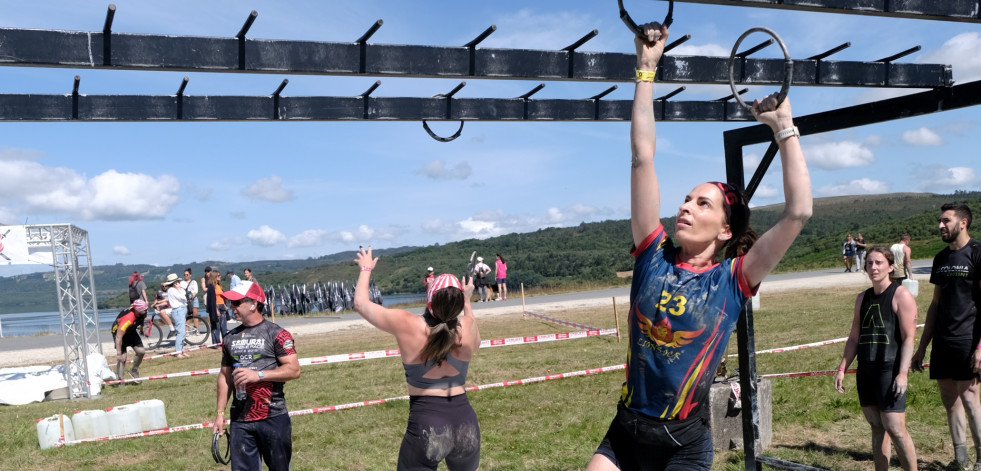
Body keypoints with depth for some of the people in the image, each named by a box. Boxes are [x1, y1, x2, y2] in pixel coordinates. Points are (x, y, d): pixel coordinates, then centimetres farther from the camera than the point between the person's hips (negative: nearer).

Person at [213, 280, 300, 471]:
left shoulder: (276, 334, -8)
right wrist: (220, 413, 12)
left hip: (273, 418, -5)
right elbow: (225, 376, 15)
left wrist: (258, 375, -22)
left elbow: (294, 369, -13)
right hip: (239, 420, 5)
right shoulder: (230, 338, 10)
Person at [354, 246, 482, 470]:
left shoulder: (406, 325, -12)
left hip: (426, 426, -3)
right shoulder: (467, 328, -4)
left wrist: (365, 269, 20)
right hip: (466, 423, 3)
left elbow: (361, 303, 4)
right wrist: (467, 301, 29)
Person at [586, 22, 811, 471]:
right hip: (624, 433, 2)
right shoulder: (653, 255, -2)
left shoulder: (732, 281, -6)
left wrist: (784, 126, -10)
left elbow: (798, 212, -15)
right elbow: (642, 156, -5)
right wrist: (646, 68, -4)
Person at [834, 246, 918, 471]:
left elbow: (909, 337, -11)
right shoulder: (862, 298, 14)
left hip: (890, 370, -6)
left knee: (895, 428, -10)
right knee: (877, 427, 10)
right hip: (866, 371, 6)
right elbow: (854, 337, 18)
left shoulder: (901, 295, -5)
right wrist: (842, 369, 12)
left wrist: (902, 373, -19)